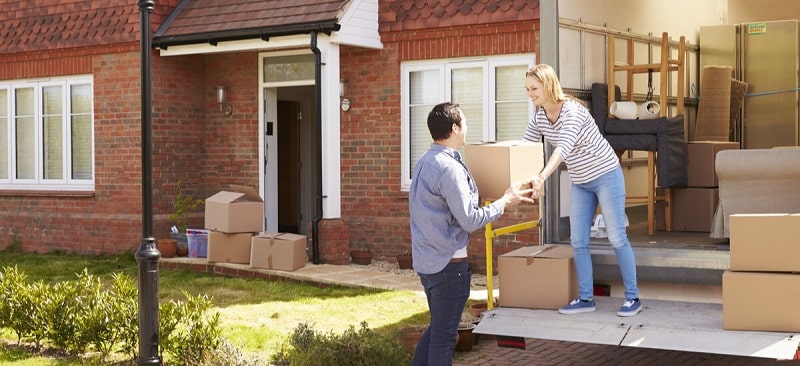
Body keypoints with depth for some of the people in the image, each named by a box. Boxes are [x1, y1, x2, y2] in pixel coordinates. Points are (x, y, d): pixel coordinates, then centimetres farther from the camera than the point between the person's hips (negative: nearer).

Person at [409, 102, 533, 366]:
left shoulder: (425, 162, 9)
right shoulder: (449, 168, -19)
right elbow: (470, 220, -20)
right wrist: (505, 201, -8)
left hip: (426, 260, 9)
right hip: (448, 263, -9)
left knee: (436, 328, 20)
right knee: (444, 335, 1)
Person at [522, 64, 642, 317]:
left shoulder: (572, 111, -26)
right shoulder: (540, 117, -2)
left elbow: (564, 148, -39)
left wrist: (542, 177, -53)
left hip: (606, 176, -7)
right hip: (580, 183, 7)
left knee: (617, 237, -2)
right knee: (578, 241, 4)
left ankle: (632, 297, 7)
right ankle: (586, 298, 12)